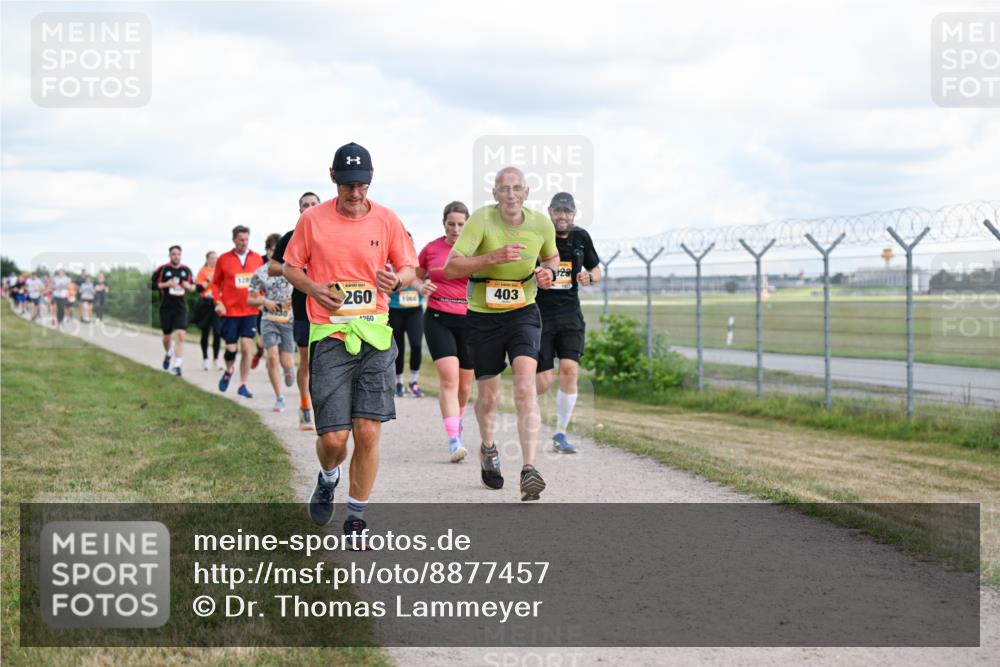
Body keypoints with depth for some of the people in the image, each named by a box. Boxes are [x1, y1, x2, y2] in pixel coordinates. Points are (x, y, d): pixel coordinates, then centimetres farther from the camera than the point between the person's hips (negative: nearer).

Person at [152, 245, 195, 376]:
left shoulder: (186, 270, 6)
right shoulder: (162, 269, -2)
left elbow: (193, 286, 16)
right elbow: (152, 284, -3)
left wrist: (189, 286, -7)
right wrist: (165, 284, -16)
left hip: (181, 308, 1)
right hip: (166, 308, -1)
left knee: (181, 335, -15)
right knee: (167, 336, 12)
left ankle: (176, 365, -14)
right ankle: (168, 355, 45)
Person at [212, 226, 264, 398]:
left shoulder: (257, 259, 5)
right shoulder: (223, 259, 0)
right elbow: (215, 283, 6)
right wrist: (218, 302, -6)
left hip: (250, 311, 1)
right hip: (230, 311, -1)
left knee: (247, 347, -5)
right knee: (231, 348, 0)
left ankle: (243, 385, 4)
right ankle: (228, 371, 33)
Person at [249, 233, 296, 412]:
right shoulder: (259, 274, 3)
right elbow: (250, 299, 8)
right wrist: (264, 301, -11)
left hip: (289, 319, 0)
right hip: (269, 319, 0)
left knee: (285, 362, -2)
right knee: (272, 357, -15)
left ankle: (290, 369, 38)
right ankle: (279, 398, -6)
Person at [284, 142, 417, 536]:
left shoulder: (387, 220, 3)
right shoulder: (312, 219, 1)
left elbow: (408, 267, 12)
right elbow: (291, 267, 10)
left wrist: (397, 279, -12)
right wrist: (314, 288, -11)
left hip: (375, 335, 1)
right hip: (328, 336, -1)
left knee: (368, 433, -5)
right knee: (333, 437, -6)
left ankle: (356, 518, 12)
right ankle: (328, 477, 31)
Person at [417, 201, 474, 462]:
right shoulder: (431, 249, 2)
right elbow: (416, 276, 17)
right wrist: (422, 287, -4)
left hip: (468, 320, 1)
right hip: (437, 319, -1)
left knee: (465, 383, 10)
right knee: (449, 377, -17)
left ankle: (457, 423, 40)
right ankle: (453, 440, -21)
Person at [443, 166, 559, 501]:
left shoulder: (541, 224, -5)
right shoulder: (481, 220, -16)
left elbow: (552, 257, 17)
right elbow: (451, 267, -24)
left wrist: (548, 272, -6)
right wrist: (493, 257, -36)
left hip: (524, 313, 1)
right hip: (483, 315, -1)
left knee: (525, 382, -21)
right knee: (488, 393, 9)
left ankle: (528, 469, -27)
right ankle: (487, 448, 42)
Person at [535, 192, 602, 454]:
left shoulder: (581, 237, 6)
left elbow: (596, 270, 19)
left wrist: (589, 277, -4)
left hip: (570, 314, 3)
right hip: (540, 315, -3)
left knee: (570, 369, -14)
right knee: (543, 381, -7)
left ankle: (560, 434, 0)